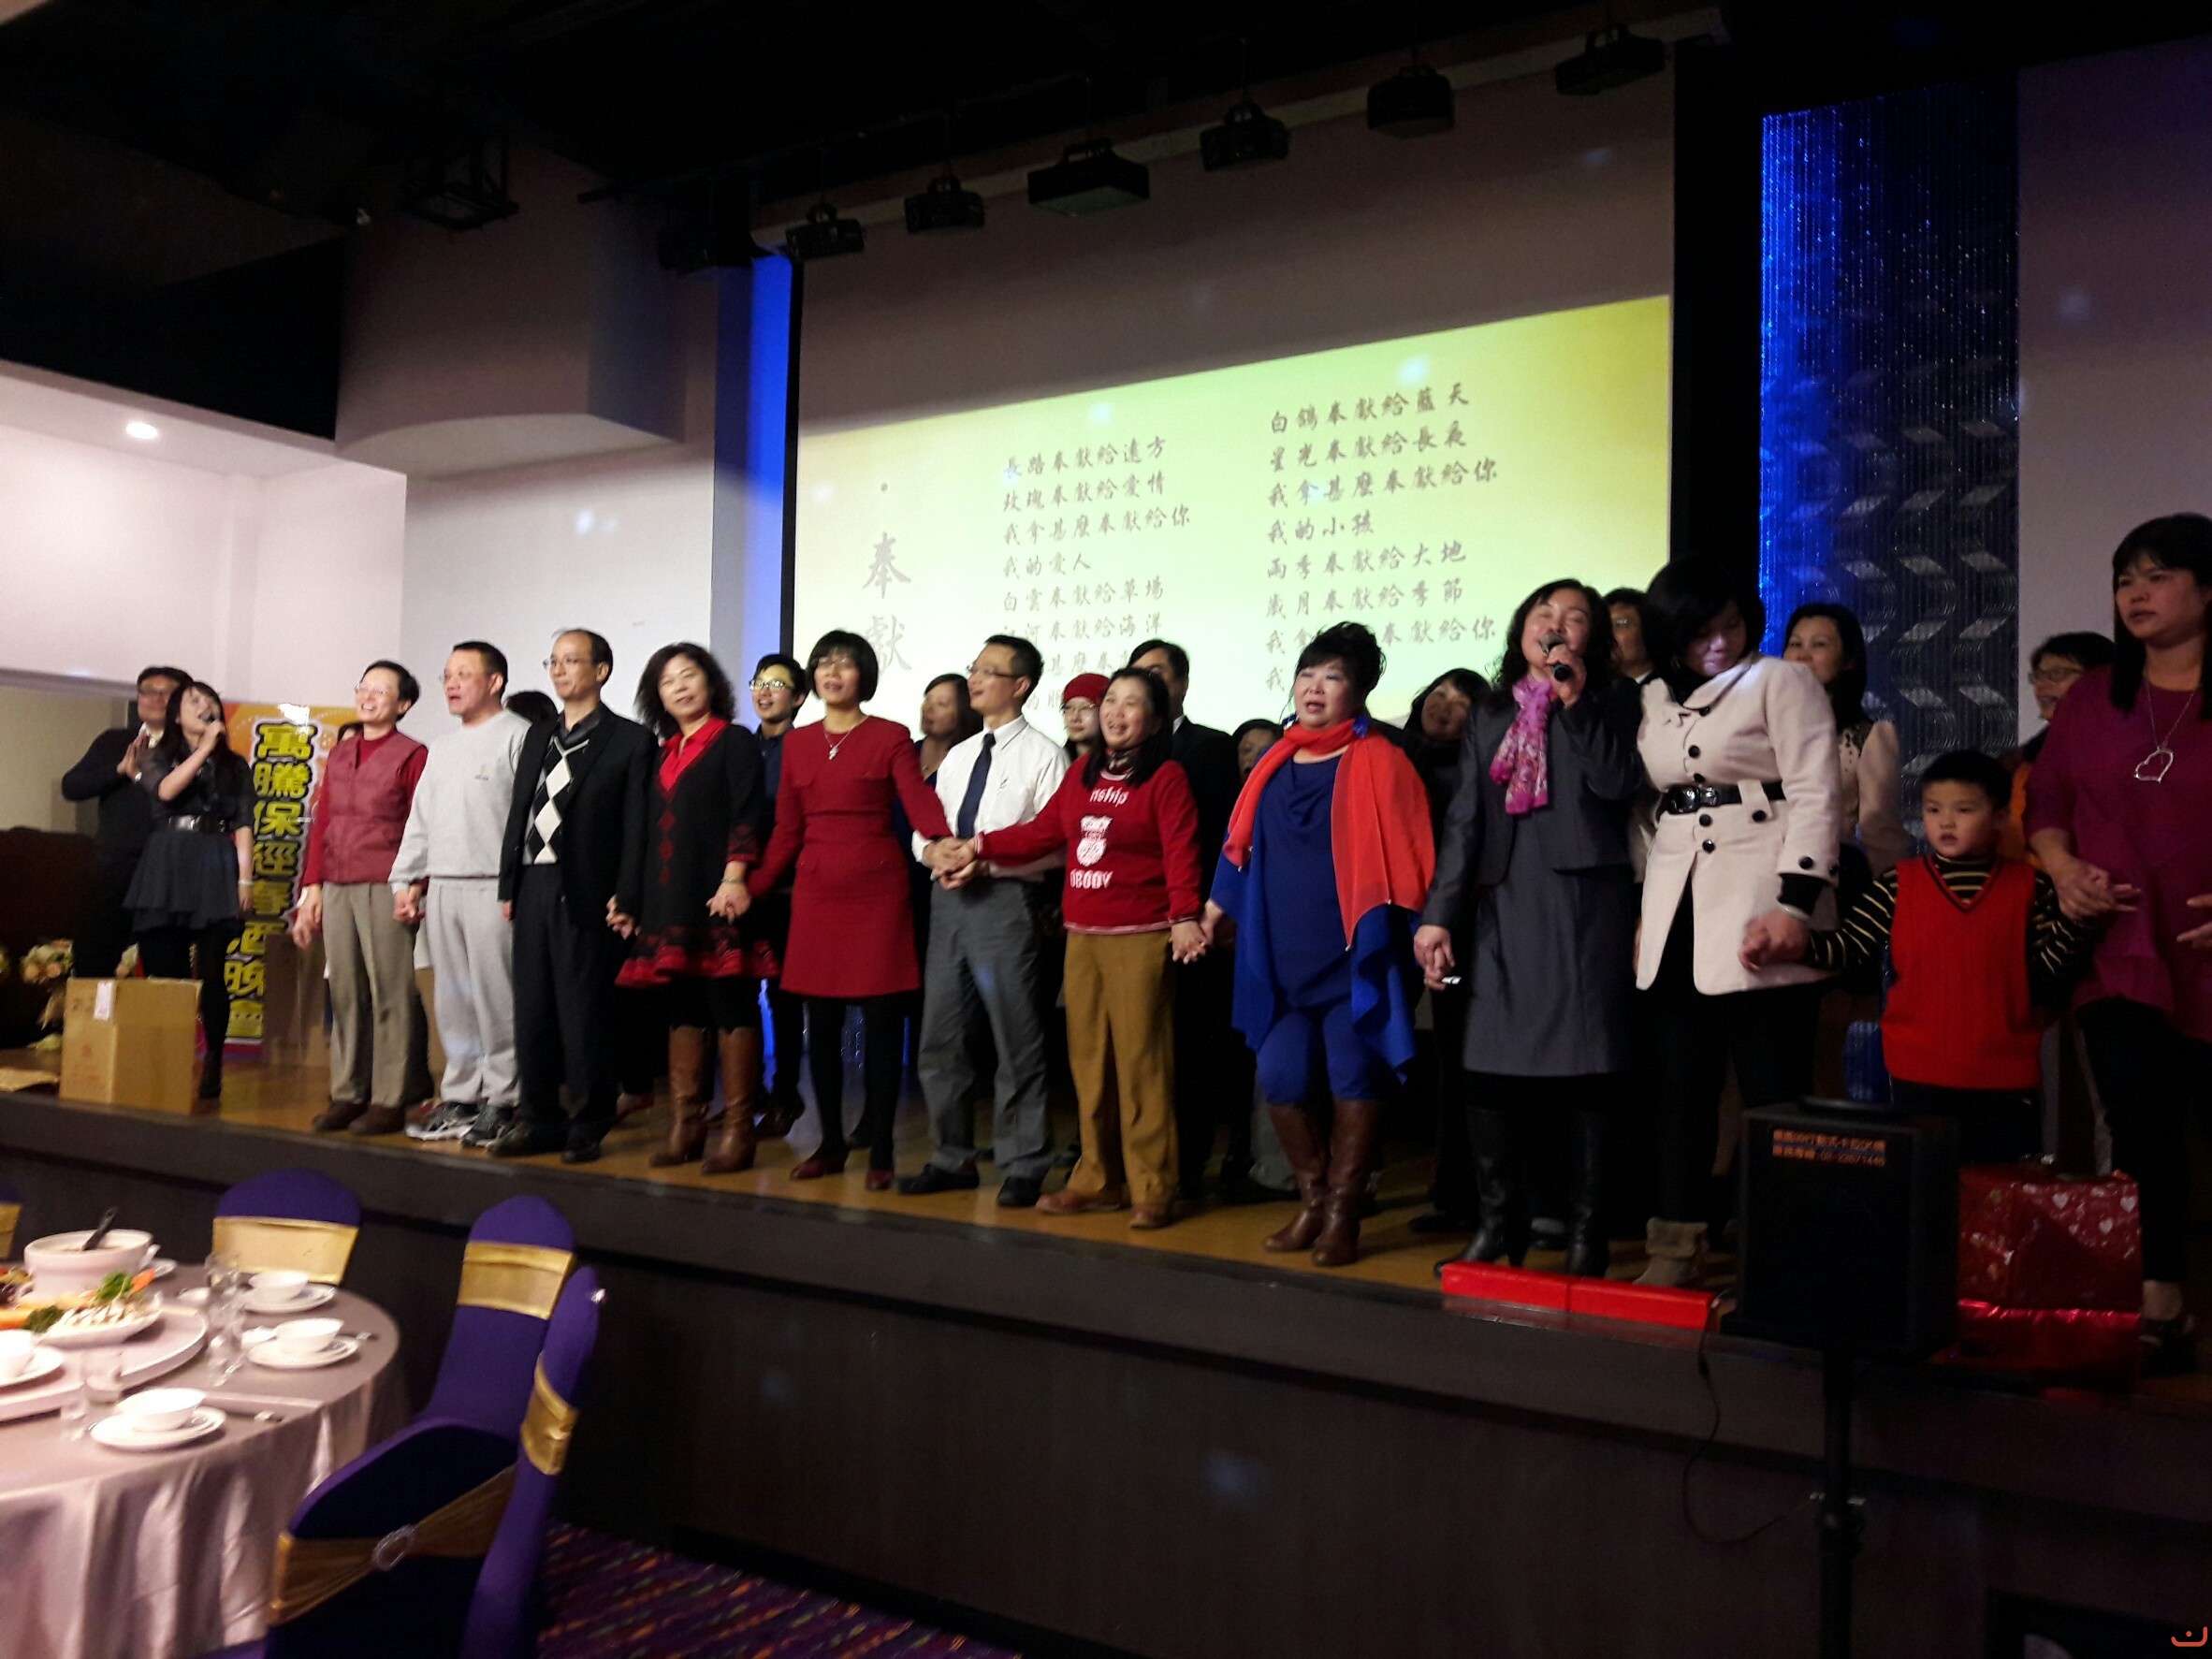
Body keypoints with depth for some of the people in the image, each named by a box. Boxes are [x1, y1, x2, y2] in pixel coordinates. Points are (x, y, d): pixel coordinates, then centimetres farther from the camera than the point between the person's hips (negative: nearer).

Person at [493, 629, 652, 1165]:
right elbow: (518, 814, 17)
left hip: (585, 896, -6)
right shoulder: (538, 738, 17)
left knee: (585, 1016, -1)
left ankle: (587, 1127, 10)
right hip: (534, 890, 6)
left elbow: (635, 826, -7)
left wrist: (625, 900, -13)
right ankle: (538, 1120, 20)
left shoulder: (629, 740, -2)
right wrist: (509, 886, 10)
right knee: (532, 1013, 10)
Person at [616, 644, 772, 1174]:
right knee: (683, 1010, 8)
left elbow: (747, 816, -10)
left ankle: (737, 1133, -2)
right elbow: (655, 831, 20)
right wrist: (634, 900, 15)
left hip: (718, 896, -7)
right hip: (670, 900, 7)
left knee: (731, 1006, -5)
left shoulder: (735, 742, 1)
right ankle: (684, 1128, 14)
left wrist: (734, 878, -22)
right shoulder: (665, 754, 20)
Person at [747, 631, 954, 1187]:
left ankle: (880, 1152, 9)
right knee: (821, 1024, 7)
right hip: (816, 891, 4)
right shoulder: (798, 743, 13)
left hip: (876, 889, -4)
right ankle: (831, 1144, 19)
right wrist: (753, 885, 2)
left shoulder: (891, 738, 1)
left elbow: (919, 802, -12)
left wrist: (949, 842, -32)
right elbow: (786, 829, 12)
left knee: (879, 1022, 0)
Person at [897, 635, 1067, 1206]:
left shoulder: (1043, 756, -4)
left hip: (1006, 899, -7)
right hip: (950, 898, 7)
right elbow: (926, 828, 19)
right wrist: (936, 853, -4)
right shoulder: (957, 757, 18)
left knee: (1016, 1041, -1)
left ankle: (1023, 1169, 10)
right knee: (940, 1039, 11)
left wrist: (986, 860, -18)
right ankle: (952, 1158, 24)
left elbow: (1055, 845, -11)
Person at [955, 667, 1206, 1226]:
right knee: (1088, 1060, 9)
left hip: (1141, 938, -6)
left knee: (1141, 1061, -5)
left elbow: (1181, 854, -13)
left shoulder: (1166, 778, -4)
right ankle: (1098, 1179, 20)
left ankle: (1152, 1189, 5)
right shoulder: (1082, 775, 15)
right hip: (1082, 937, 6)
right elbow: (1043, 832, 19)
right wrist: (979, 846, 16)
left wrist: (1185, 916, -25)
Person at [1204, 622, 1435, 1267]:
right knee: (1281, 1085, 4)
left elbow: (1406, 854, -8)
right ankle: (1314, 1201, 23)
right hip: (1284, 957, 5)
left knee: (1353, 1084, -1)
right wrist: (1219, 907, 16)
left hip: (1353, 953, -5)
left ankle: (1342, 1215, 12)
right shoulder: (1276, 765, 11)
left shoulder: (1376, 762, -5)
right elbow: (1243, 847, 18)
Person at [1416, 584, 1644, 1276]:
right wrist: (1438, 914, 5)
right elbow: (1463, 822, 13)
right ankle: (1500, 1224, 14)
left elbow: (1619, 784, -9)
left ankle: (1587, 1235, 8)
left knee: (1586, 1068, -2)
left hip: (1586, 904, -3)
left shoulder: (1612, 701, 9)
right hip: (1504, 908, 4)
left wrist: (1576, 700, -9)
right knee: (1488, 1069, 0)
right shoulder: (1491, 715, 19)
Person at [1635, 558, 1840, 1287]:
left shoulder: (1782, 682, 0)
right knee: (1680, 1085, 6)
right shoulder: (1655, 700, 15)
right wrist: (1642, 908, 14)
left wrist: (1796, 900, -16)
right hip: (1678, 917, 5)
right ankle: (1676, 1244, 14)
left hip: (1759, 908, -5)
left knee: (1773, 1090, -2)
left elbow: (1815, 794, -7)